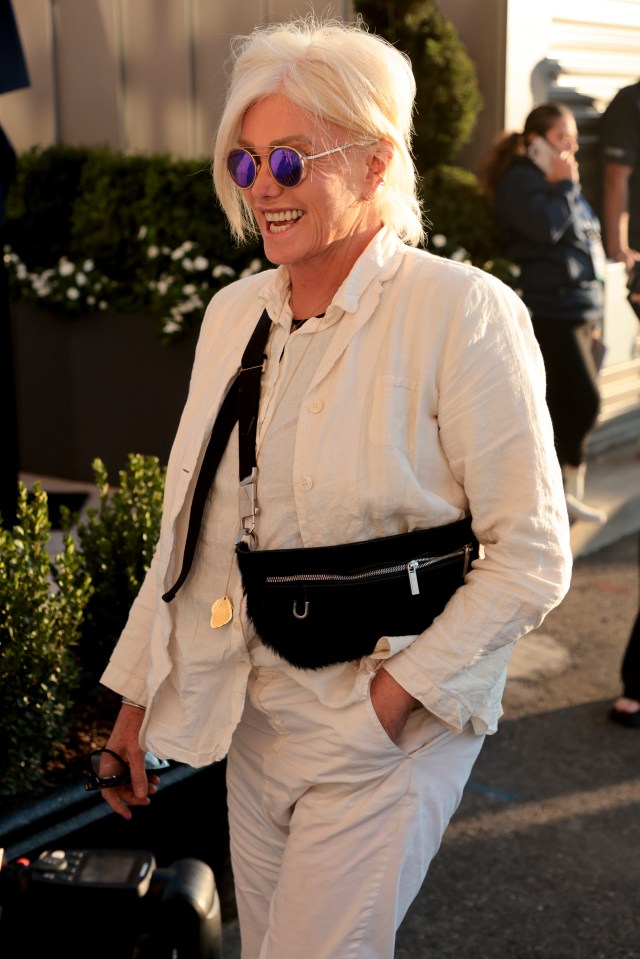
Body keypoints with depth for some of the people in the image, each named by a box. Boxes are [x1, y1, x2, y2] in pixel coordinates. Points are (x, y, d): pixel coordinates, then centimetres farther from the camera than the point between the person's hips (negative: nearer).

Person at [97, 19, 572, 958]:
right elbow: (191, 526, 11)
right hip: (257, 714, 6)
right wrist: (139, 697, 11)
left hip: (394, 729, -6)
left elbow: (531, 557, -14)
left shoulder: (463, 313, -14)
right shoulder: (233, 313, 5)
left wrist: (395, 697, -18)